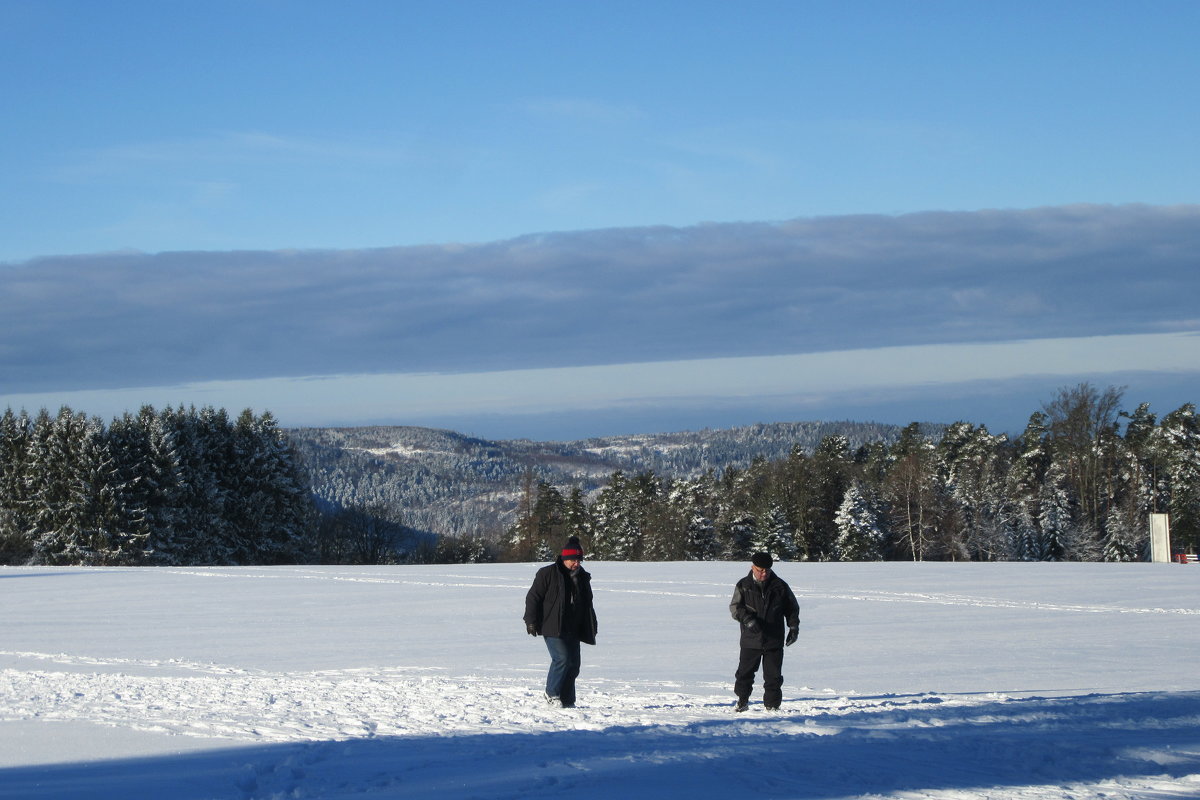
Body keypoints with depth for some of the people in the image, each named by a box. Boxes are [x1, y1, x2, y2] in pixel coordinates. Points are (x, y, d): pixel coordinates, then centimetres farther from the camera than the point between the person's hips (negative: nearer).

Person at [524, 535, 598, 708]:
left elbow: (587, 606, 24)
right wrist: (531, 621, -11)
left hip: (573, 630, 6)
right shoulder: (548, 574, -5)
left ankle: (567, 701, 12)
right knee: (562, 658, -20)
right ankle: (552, 693, -3)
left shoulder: (583, 577, 15)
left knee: (573, 665, 3)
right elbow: (533, 597, -4)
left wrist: (592, 628, 22)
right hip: (553, 628, -6)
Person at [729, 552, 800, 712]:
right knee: (745, 672, 8)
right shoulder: (744, 586, 1)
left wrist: (793, 627, 1)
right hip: (750, 640, 0)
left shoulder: (780, 586, 3)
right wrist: (747, 619, -22)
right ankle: (742, 700, 25)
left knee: (773, 675, 1)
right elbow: (735, 607, -4)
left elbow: (792, 608, 12)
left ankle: (772, 705, 9)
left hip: (774, 640, 0)